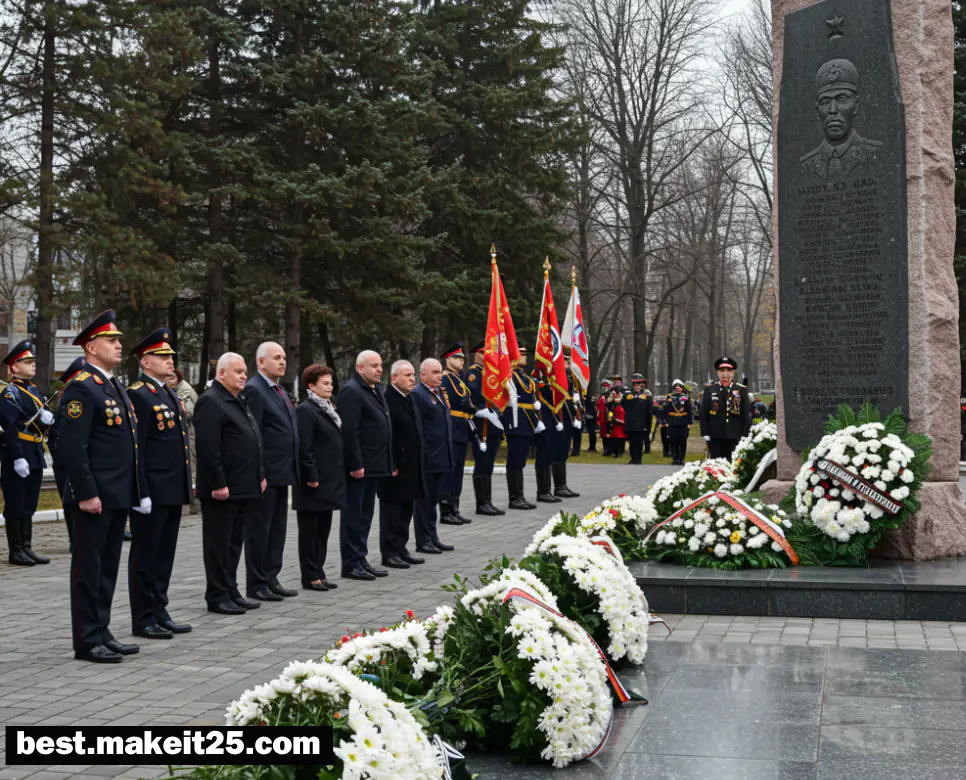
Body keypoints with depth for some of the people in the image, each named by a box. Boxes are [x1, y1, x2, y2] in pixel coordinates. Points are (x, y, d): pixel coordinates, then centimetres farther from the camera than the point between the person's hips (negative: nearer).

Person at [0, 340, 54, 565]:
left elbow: (47, 420, 16)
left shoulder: (35, 391, 15)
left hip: (35, 456, 8)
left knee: (28, 505, 13)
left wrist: (47, 417, -9)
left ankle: (26, 548, 19)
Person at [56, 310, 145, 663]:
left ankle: (101, 633, 22)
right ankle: (87, 642, 7)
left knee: (108, 568, 14)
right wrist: (86, 494, -20)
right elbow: (71, 447, -19)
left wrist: (138, 490, 16)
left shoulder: (116, 386, 16)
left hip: (118, 497, 9)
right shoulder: (81, 388, -13)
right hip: (94, 498, -9)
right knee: (88, 568, 0)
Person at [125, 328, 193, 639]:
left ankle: (159, 612, 23)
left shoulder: (171, 394, 17)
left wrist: (186, 484, 19)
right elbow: (135, 447, -15)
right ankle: (143, 619, 8)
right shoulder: (137, 395, -11)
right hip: (152, 491, -9)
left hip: (173, 491, 9)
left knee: (164, 555, 14)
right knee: (145, 556, 1)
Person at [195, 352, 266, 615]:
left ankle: (231, 591, 23)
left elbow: (254, 442, 23)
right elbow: (208, 448, -19)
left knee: (234, 542, 15)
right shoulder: (211, 402, -12)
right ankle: (217, 596, 7)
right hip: (222, 489, -9)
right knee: (219, 544, 0)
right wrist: (218, 484, -22)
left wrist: (260, 476, 16)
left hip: (244, 488, 9)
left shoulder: (240, 402, 18)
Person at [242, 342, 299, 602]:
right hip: (265, 473, -9)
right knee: (259, 530, 0)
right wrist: (258, 475, -21)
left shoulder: (280, 390, 16)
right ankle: (256, 585, 8)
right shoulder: (254, 390, -13)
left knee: (277, 529, 14)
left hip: (282, 473, 9)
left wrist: (293, 470, 16)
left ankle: (271, 579, 22)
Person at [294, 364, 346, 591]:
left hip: (330, 481, 9)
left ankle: (318, 573, 19)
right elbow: (304, 449, -17)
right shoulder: (305, 410, -11)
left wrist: (339, 476, 16)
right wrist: (311, 477, -20)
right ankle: (310, 577, 5)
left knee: (323, 530, 12)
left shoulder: (328, 409, 16)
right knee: (310, 531, 0)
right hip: (315, 483, -9)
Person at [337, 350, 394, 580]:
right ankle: (351, 564, 4)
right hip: (358, 467, -9)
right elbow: (349, 432, -20)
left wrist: (390, 463, 17)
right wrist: (355, 465, -22)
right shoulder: (351, 391, -13)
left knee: (365, 515, 14)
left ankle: (361, 560, 21)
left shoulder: (376, 390, 17)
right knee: (354, 516, -2)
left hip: (374, 465, 9)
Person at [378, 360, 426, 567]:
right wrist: (391, 466, -21)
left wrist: (419, 462, 17)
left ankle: (401, 549, 23)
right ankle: (389, 553, 7)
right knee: (392, 510, 0)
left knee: (405, 511, 14)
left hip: (411, 468, 9)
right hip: (395, 469, -9)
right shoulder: (387, 401, -16)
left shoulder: (409, 399, 15)